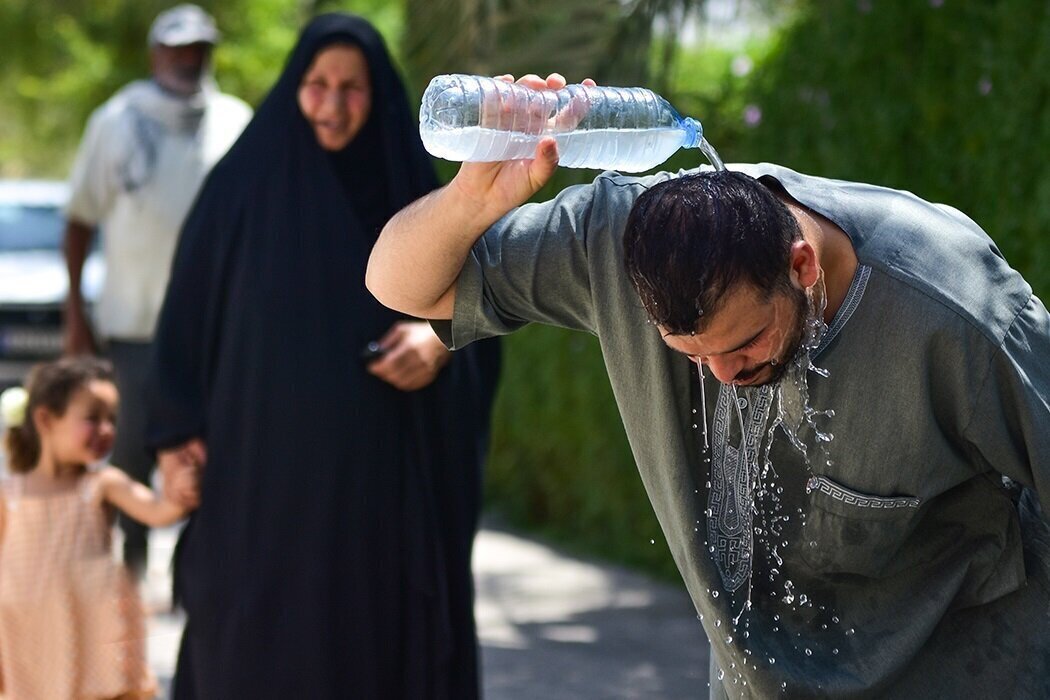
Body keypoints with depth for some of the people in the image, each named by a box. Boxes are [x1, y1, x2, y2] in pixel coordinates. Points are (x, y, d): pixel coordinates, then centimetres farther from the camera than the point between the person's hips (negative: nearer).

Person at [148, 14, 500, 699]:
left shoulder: (414, 192, 4)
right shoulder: (243, 186, 0)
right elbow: (188, 320, 1)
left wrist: (440, 342, -14)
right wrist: (179, 437, -7)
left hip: (382, 478, 2)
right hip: (264, 473, -1)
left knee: (375, 640, 2)